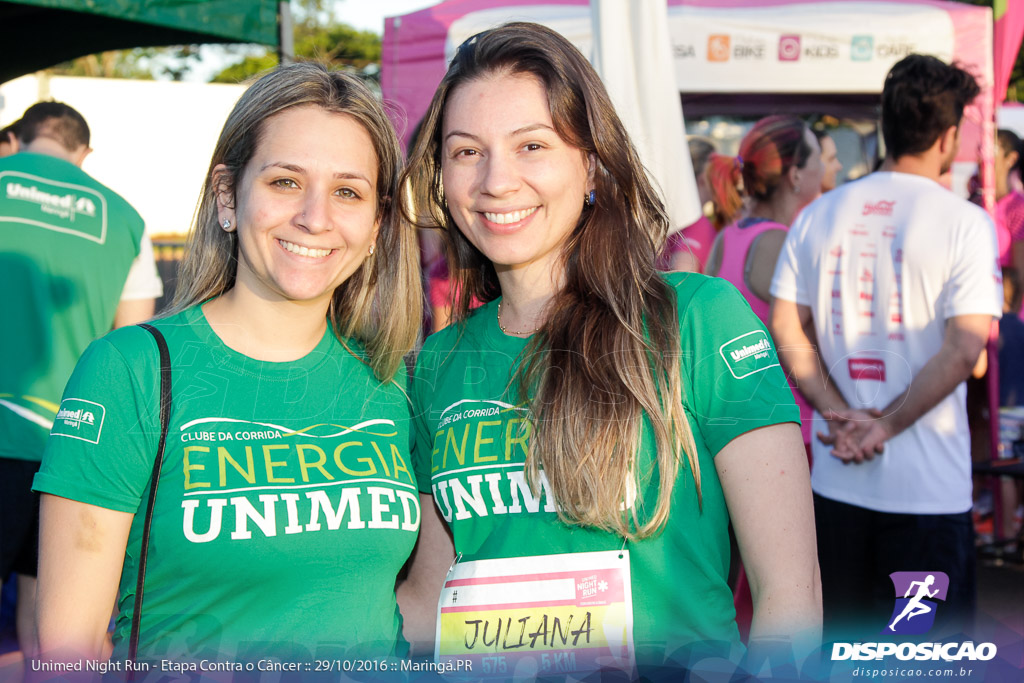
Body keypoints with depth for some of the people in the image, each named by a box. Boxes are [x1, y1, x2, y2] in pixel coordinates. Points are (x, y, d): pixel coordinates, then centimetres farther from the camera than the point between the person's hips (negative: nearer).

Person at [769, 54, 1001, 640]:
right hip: (928, 484, -4)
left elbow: (787, 330, 2)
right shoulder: (965, 222, -8)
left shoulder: (821, 215, 5)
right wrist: (886, 427, -10)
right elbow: (963, 350, -16)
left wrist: (842, 416, -3)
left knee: (841, 643, 17)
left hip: (837, 477, 4)